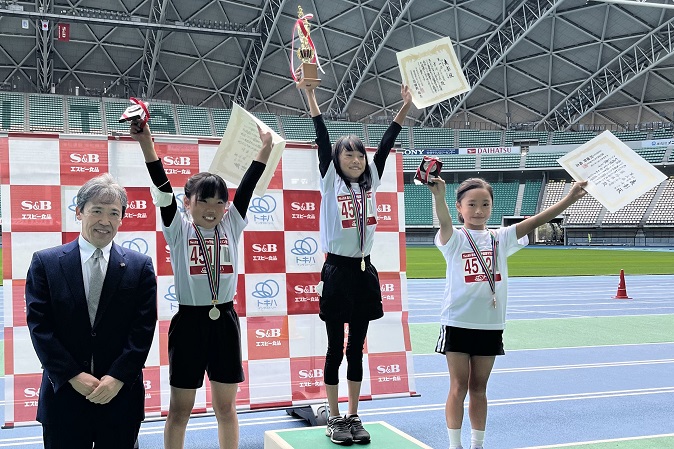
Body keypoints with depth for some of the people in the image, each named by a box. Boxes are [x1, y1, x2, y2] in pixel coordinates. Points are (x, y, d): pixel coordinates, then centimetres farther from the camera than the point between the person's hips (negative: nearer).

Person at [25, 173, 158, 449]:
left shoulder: (140, 266, 1)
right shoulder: (46, 263, 1)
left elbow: (143, 329, -3)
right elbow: (39, 326, -4)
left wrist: (117, 378, -12)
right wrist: (73, 376, -11)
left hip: (121, 394, 1)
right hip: (64, 393, 0)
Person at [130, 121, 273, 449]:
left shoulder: (231, 228, 5)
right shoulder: (179, 230, -2)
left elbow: (247, 187, -2)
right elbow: (162, 188, -14)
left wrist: (266, 148, -9)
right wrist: (146, 142, -24)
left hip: (225, 322, 2)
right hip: (189, 323, -2)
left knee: (226, 407, 12)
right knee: (180, 409, 8)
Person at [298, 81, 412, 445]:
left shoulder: (371, 182, 9)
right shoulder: (330, 182, -2)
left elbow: (386, 142, 5)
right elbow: (322, 137, -9)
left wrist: (406, 105, 1)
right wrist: (309, 94, -15)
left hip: (364, 271, 4)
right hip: (337, 271, -4)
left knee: (356, 349, 11)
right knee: (336, 349, 3)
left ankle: (353, 418, 19)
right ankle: (334, 420, 13)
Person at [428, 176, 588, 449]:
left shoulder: (500, 239, 5)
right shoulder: (454, 240, -6)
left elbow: (535, 221, -3)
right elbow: (445, 222, -27)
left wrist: (570, 199, -13)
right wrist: (438, 195, -48)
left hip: (491, 325, 3)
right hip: (458, 323, -3)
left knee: (479, 388, 13)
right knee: (458, 386, 3)